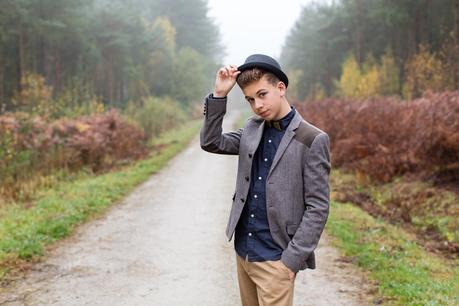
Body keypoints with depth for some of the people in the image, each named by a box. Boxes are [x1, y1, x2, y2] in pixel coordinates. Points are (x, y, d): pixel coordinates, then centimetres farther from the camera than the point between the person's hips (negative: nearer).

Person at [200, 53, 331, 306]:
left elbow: (318, 207, -12)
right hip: (243, 251, 6)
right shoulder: (252, 129, 8)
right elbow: (211, 143, 1)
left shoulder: (313, 140, -12)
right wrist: (219, 95, -8)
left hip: (275, 259, -6)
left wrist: (292, 259, -15)